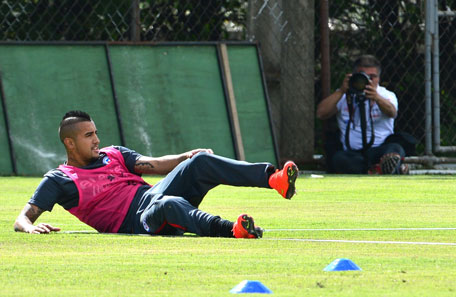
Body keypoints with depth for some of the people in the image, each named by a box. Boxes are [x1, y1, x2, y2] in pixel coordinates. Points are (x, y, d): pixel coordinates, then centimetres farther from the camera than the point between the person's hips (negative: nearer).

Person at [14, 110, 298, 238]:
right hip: (137, 223, -6)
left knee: (201, 162, -16)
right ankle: (230, 230, -64)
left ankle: (273, 178, -31)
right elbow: (23, 217, 1)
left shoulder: (113, 154, 24)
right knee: (169, 204, -40)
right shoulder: (58, 181, 8)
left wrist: (187, 157, -5)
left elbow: (154, 165, 14)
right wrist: (30, 227, -24)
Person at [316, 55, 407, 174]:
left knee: (395, 149, -32)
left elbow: (392, 113, -12)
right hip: (351, 153, 0)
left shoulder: (386, 95, 13)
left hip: (379, 150, 0)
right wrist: (341, 91, -10)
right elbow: (321, 114, 1)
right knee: (338, 157, -34)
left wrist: (377, 98, -34)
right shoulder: (344, 96, 16)